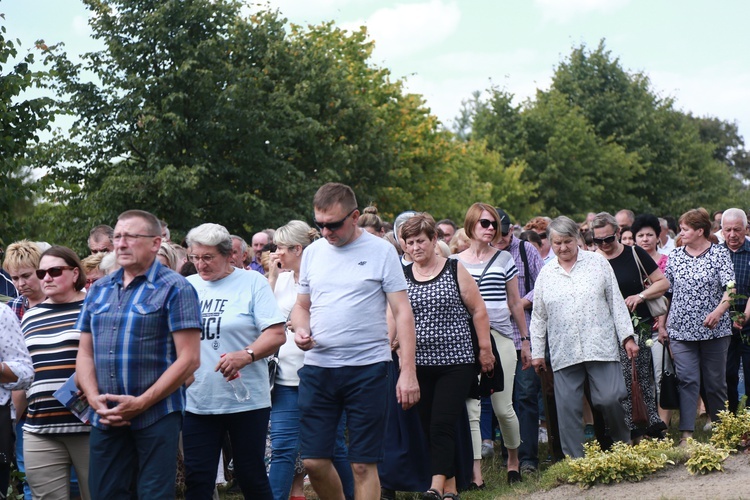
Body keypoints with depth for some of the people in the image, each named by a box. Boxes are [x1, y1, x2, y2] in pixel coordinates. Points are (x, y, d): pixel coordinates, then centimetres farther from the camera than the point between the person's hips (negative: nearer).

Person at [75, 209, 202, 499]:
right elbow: (85, 353, 14)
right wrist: (95, 399, -5)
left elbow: (189, 359, -11)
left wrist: (141, 403, -14)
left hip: (156, 416, -5)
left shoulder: (174, 289, -5)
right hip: (106, 418, 5)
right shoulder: (99, 290, 13)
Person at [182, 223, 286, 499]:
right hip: (197, 402, 4)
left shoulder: (252, 283, -1)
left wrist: (246, 355, -24)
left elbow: (276, 334, -8)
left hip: (246, 401, -3)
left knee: (251, 477, 4)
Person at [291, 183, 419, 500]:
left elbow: (402, 313, -4)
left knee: (363, 464, -1)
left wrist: (408, 372, -11)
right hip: (317, 367, 4)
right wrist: (301, 330, -4)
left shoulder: (381, 251, -2)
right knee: (314, 460, 3)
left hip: (367, 367, -4)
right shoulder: (312, 252, 10)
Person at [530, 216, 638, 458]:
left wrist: (627, 337, 2)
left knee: (610, 398, -9)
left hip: (601, 346, -2)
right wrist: (537, 352, 11)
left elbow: (616, 302, 7)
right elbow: (538, 317, 15)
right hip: (563, 353, 2)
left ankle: (623, 446, 16)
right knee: (567, 407, -1)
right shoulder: (546, 274, 10)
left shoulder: (597, 263, 6)